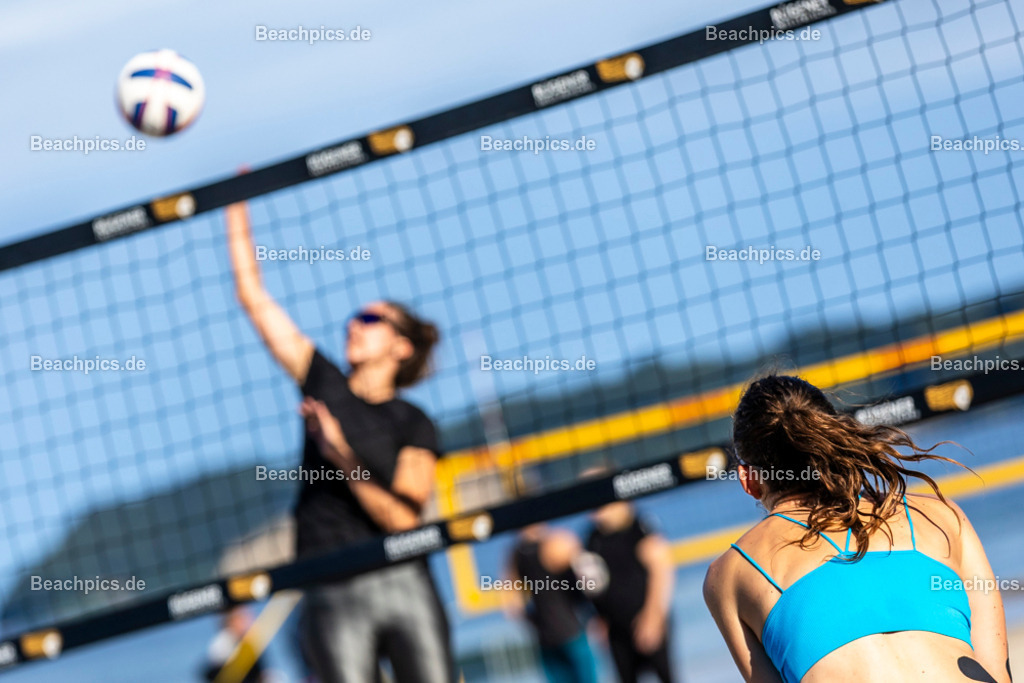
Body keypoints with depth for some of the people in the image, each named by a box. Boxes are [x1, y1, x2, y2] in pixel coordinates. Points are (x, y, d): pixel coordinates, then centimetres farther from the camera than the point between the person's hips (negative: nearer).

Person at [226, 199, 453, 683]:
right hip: (332, 598, 1)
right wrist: (236, 210, 11)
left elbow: (403, 520, -7)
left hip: (404, 587, -1)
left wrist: (345, 460, -15)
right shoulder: (326, 387, 12)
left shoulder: (413, 425, 6)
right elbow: (254, 298, 11)